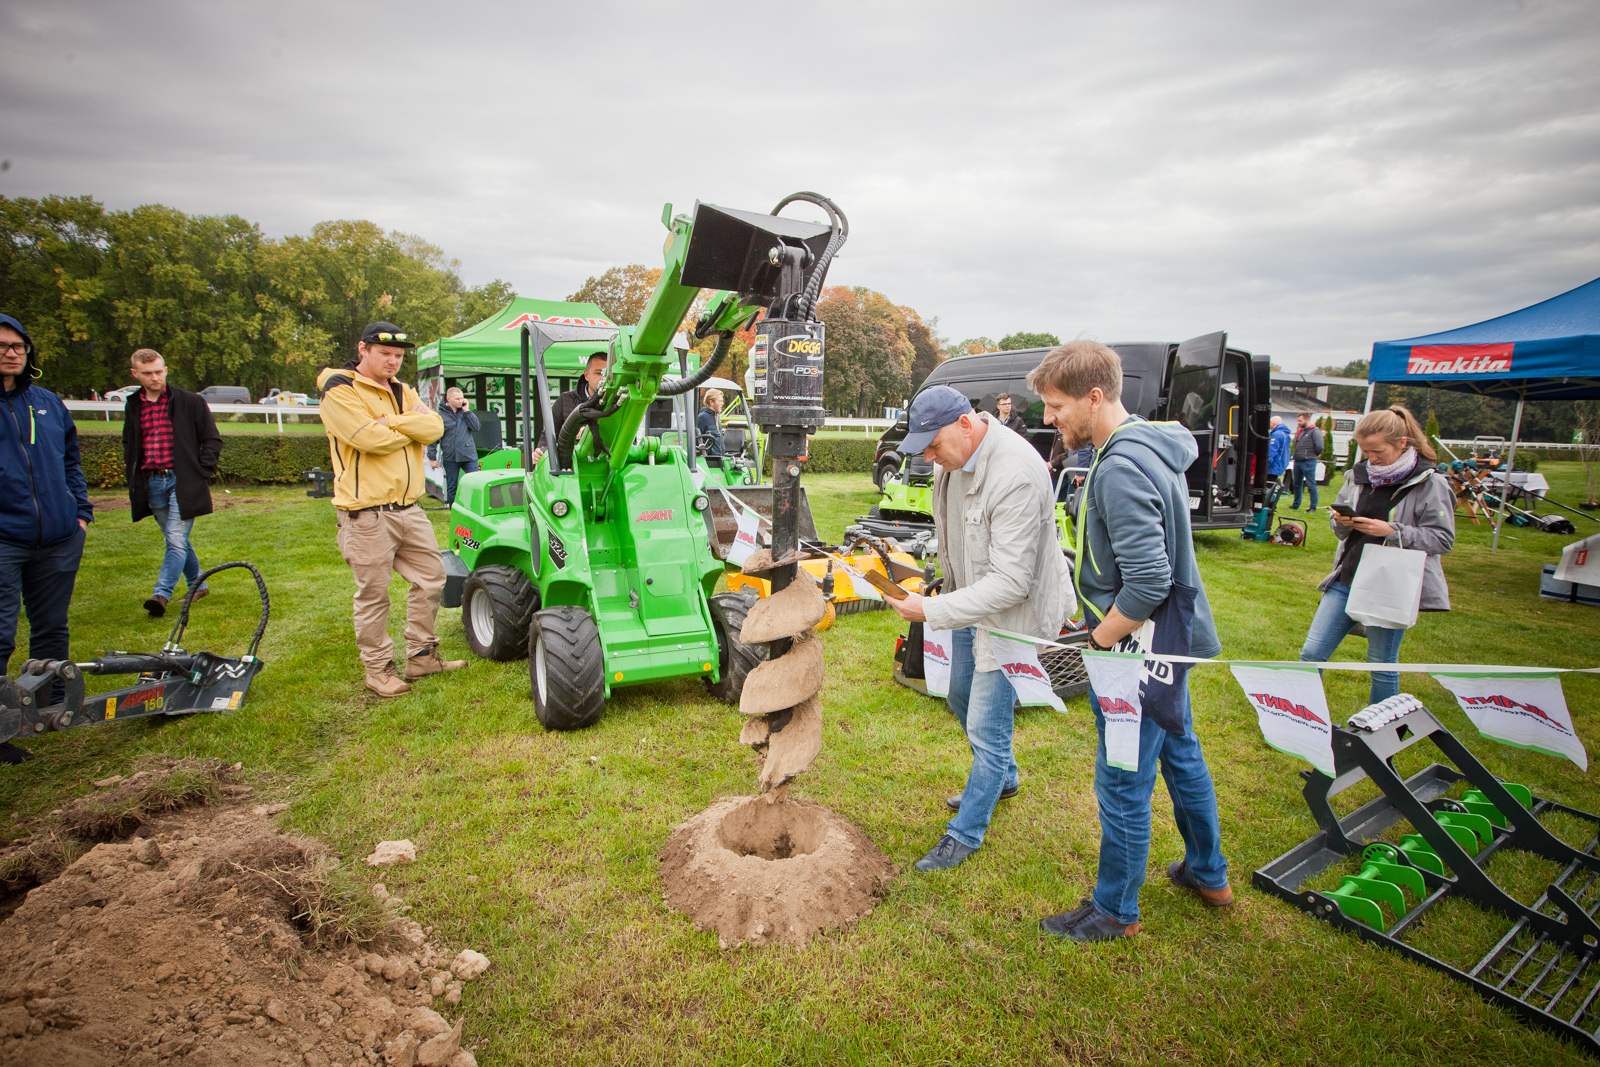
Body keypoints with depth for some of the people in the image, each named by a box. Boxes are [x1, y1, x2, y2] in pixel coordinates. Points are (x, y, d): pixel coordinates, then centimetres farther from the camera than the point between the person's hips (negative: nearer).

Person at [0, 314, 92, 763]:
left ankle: (52, 705, 28)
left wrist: (81, 510, 11)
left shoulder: (49, 402, 11)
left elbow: (70, 460, 19)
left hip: (58, 539, 4)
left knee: (52, 628, 14)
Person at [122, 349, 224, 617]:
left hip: (182, 481, -5)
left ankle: (161, 594, -16)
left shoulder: (191, 401, 0)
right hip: (151, 482, 5)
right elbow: (128, 444, 26)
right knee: (177, 541, 12)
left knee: (177, 539, -13)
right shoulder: (133, 407, 13)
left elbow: (212, 440, 2)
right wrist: (133, 477, 13)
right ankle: (197, 586, 24)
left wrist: (201, 472, -7)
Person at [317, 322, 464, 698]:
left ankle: (421, 656, 25)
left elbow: (435, 427, -1)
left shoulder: (402, 392, 16)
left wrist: (392, 420, -14)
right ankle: (378, 669, 18)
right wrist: (413, 426, -5)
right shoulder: (339, 391, -7)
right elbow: (372, 439, -21)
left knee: (431, 578, 12)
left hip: (408, 508, 7)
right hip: (367, 514, -7)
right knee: (374, 594, 2)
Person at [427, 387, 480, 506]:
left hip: (469, 455, 1)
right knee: (451, 489, 8)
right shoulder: (440, 415, 0)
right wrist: (432, 458, -1)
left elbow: (476, 428, -3)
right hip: (450, 457, -1)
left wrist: (467, 410, -5)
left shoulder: (466, 412, 9)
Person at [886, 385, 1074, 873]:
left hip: (1012, 613, -9)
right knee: (962, 697, 25)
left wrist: (931, 610, -31)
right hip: (971, 600, 10)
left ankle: (965, 833, 22)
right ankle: (1003, 778, 51)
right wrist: (947, 590, 19)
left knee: (987, 727, 2)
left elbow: (1010, 583, -32)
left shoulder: (1016, 475, -33)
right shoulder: (954, 456, -4)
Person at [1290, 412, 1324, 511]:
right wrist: (1294, 453, 9)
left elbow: (1319, 447, -17)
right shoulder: (1300, 431, 15)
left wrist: (1312, 455, -2)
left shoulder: (1315, 431, -10)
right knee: (1297, 484, 16)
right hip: (1297, 462, 8)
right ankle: (1296, 505, 28)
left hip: (1308, 462, -8)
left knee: (1311, 485, -4)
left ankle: (1313, 507, 0)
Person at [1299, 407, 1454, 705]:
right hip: (1346, 580, 5)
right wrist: (1340, 522, -6)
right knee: (1312, 652, 2)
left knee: (1382, 666, 8)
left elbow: (1443, 539, -10)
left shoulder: (1430, 483, -6)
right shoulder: (1359, 475, 7)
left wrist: (1391, 532, -21)